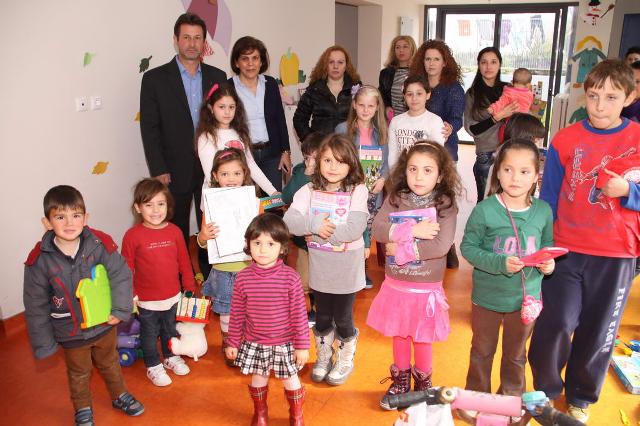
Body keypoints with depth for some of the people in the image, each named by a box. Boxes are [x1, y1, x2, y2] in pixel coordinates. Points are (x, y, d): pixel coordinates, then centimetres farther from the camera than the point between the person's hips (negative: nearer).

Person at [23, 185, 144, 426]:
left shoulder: (101, 244, -21)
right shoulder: (39, 260, -20)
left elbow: (121, 276, -13)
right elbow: (36, 306, -11)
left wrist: (120, 310, -19)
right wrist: (43, 343, -5)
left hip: (104, 325, 1)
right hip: (71, 334, -1)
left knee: (109, 363, 27)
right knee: (79, 374, 23)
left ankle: (119, 396, 52)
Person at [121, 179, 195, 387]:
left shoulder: (175, 231, -8)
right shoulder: (133, 235, -18)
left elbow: (184, 262, 1)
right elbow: (127, 268, -11)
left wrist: (190, 288, 6)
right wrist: (130, 295, -9)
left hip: (173, 297, 3)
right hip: (147, 300, -3)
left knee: (171, 330, 25)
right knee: (150, 334, 17)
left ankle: (171, 357, 49)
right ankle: (153, 366, 39)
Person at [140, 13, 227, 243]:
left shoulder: (218, 77, 8)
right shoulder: (155, 78, -2)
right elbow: (149, 128, -4)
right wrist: (158, 170, -9)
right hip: (174, 171, -2)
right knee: (177, 233, 8)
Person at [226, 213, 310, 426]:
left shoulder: (290, 277, -18)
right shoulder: (243, 277, -11)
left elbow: (299, 314, -12)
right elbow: (237, 313, -1)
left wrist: (302, 345, -8)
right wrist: (233, 342, 5)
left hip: (285, 343, -2)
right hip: (254, 343, 2)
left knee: (290, 380, 17)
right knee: (258, 378, 20)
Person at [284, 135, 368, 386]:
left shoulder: (358, 191, -14)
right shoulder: (309, 191, -5)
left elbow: (355, 229, -25)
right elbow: (289, 221, -15)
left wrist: (320, 232, -21)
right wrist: (315, 225, -30)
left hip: (347, 269, -3)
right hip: (320, 268, 3)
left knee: (343, 319, 13)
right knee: (322, 317, 20)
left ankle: (345, 361, 39)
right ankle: (323, 358, 44)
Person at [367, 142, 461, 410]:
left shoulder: (446, 205, -12)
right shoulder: (395, 199, -3)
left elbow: (441, 246, -23)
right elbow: (377, 229, -15)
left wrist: (401, 249, -20)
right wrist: (412, 230, -24)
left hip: (426, 288, -3)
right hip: (395, 284, 3)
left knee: (422, 339, 14)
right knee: (399, 336, 19)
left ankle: (423, 384, 39)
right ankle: (400, 382, 41)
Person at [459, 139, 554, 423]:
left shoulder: (543, 211, -8)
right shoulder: (484, 210, -19)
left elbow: (547, 244, 6)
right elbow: (468, 247, -15)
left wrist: (548, 262, -15)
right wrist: (500, 264, -27)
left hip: (527, 298, 3)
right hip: (487, 298, -2)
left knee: (515, 355, 23)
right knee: (482, 352, 19)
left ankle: (512, 399, 46)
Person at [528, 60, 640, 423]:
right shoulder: (566, 140, -3)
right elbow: (548, 198, 3)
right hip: (566, 250, 0)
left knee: (598, 332, 12)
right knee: (557, 323, -6)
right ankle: (545, 389, 23)